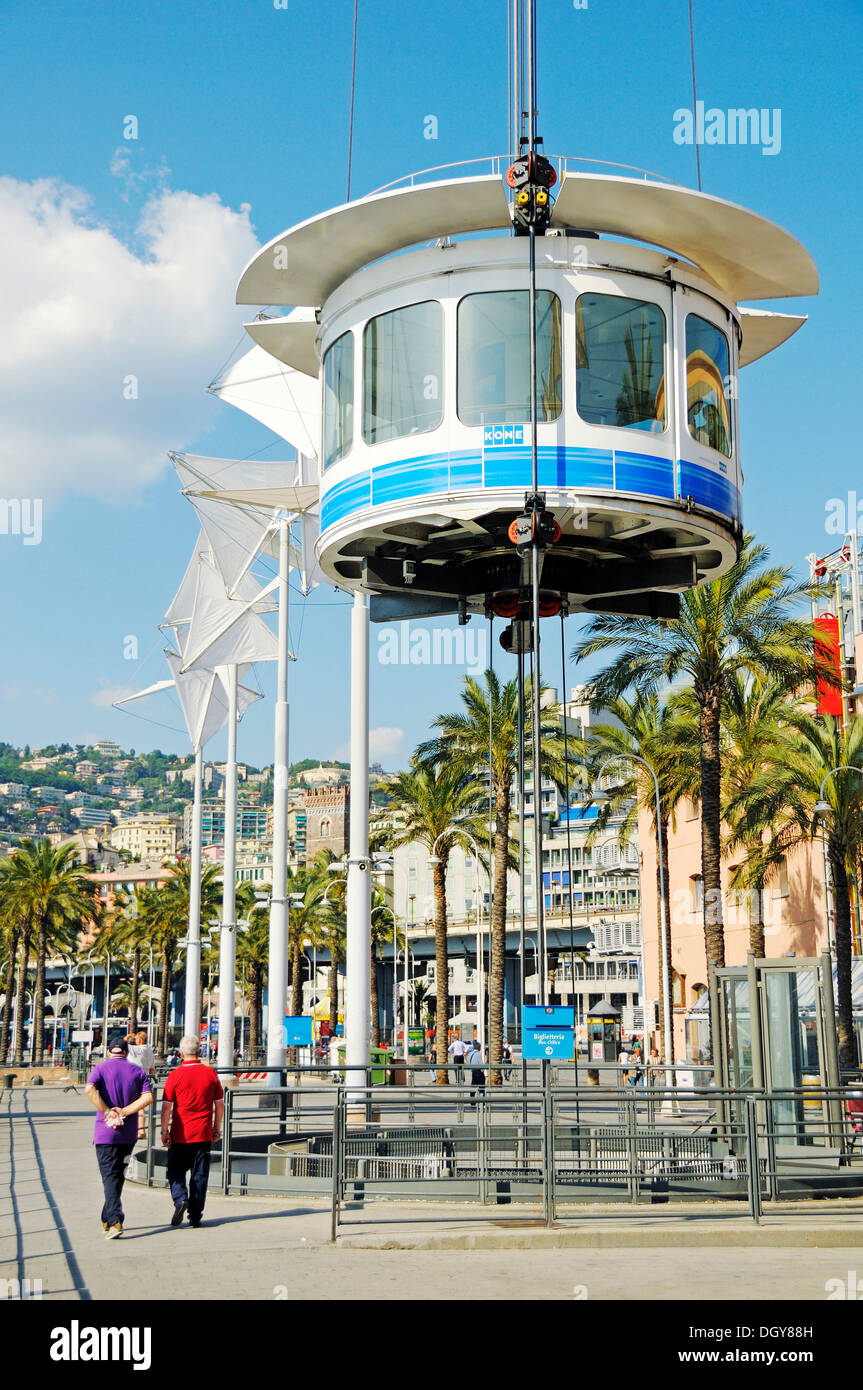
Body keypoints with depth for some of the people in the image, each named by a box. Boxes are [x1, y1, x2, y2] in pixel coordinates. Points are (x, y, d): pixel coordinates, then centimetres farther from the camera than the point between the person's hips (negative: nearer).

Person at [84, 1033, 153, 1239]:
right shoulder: (138, 1071, 8)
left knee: (110, 1176, -4)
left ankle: (115, 1222, -18)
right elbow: (148, 1097, -6)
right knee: (119, 1176, 16)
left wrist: (108, 1112, -14)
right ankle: (106, 1220, 26)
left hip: (106, 1131, -3)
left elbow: (89, 1089, -18)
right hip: (129, 1133, 3)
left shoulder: (101, 1068, 1)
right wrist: (124, 1112, -8)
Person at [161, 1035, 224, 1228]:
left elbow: (166, 1106, -8)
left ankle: (180, 1199, -12)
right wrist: (217, 1129, 16)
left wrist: (164, 1131, 0)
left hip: (180, 1134, -2)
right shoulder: (211, 1073, 1)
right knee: (200, 1175, 9)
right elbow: (219, 1103, 6)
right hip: (203, 1133, 2)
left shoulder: (175, 1075, -8)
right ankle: (195, 1216, 11)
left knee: (175, 1170, 12)